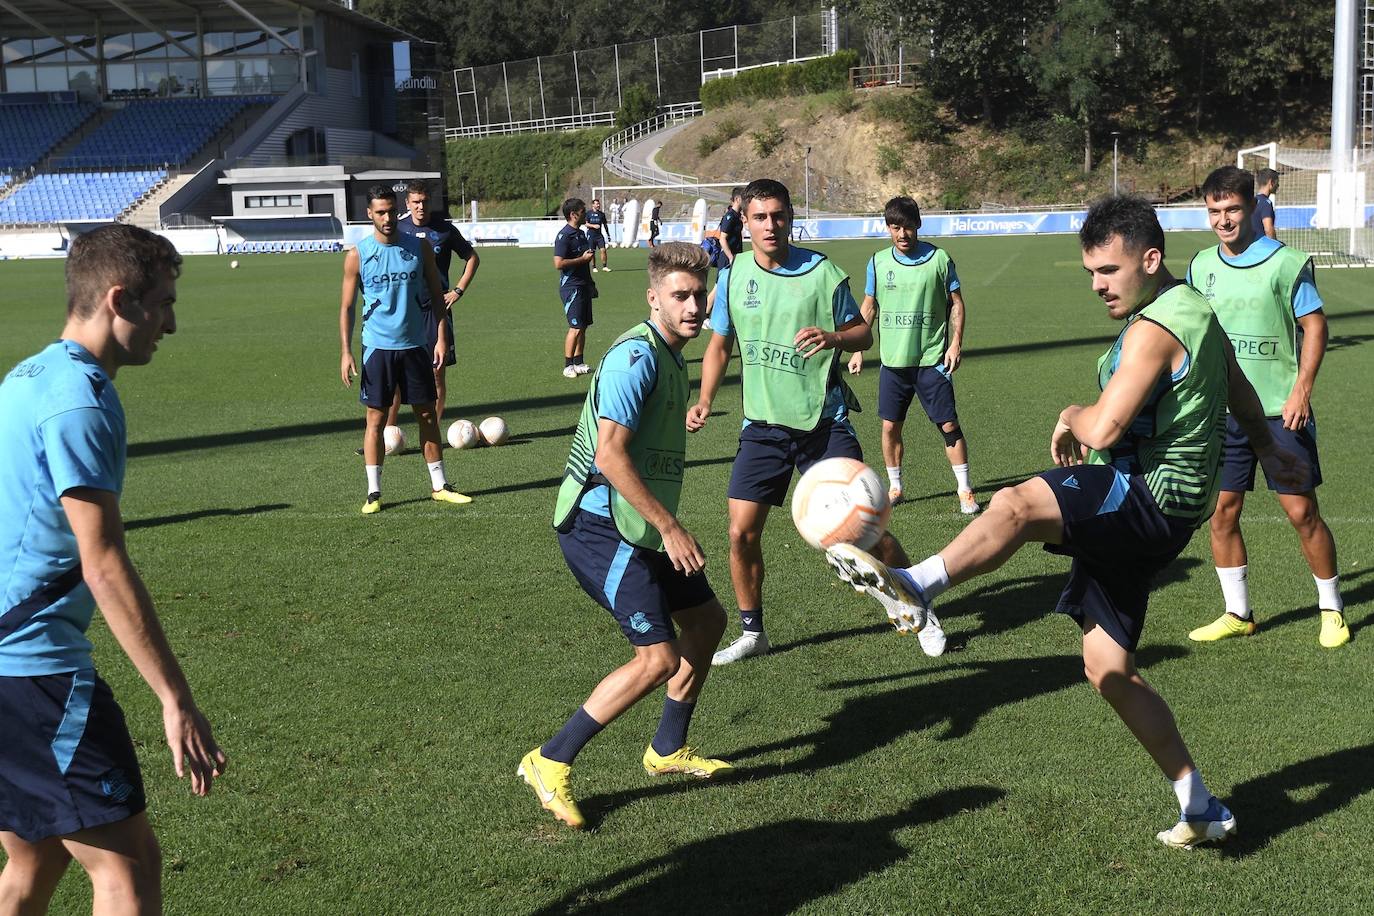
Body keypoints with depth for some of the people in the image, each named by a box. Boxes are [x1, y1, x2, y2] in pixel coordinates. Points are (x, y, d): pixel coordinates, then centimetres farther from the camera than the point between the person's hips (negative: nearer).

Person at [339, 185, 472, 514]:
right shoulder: (357, 256, -3)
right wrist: (346, 352, -6)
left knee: (427, 414, 8)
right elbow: (347, 306, 1)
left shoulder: (419, 248, 2)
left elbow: (437, 295, 8)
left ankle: (439, 486, 18)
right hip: (377, 348, -2)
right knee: (376, 418, 1)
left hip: (415, 346, 2)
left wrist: (441, 338, -1)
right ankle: (373, 492, 8)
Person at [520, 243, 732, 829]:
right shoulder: (636, 356, -18)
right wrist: (671, 527, -23)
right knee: (658, 658, -14)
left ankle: (668, 750, 33)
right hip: (601, 525, -10)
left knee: (706, 619, 18)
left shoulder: (671, 358, 13)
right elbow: (610, 455, -26)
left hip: (637, 527, 10)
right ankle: (550, 763, -3)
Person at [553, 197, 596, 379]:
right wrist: (583, 258, -17)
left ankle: (579, 363, 17)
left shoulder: (581, 233, 15)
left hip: (583, 286, 9)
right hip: (571, 287, -9)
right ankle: (568, 366, -3)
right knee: (575, 328, -9)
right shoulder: (564, 236, -14)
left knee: (583, 326, 10)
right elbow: (558, 264, -23)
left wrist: (590, 283, 25)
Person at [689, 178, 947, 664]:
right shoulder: (733, 275, 1)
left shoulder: (822, 271, -8)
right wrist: (704, 401, -1)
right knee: (742, 532, -2)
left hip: (823, 421, -3)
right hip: (762, 424, 3)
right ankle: (752, 632, 18)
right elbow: (719, 345, 12)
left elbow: (863, 332, 0)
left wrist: (834, 337, -22)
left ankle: (914, 611, 18)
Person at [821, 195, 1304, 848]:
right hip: (1140, 516, 10)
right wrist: (1267, 449, 52)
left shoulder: (1153, 328, -15)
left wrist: (1071, 417, 0)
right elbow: (1241, 392, 35)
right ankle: (1201, 810, 20)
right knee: (1108, 668, 10)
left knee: (1014, 505, -36)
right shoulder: (1195, 310, 18)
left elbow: (1103, 431, -23)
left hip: (1150, 498, -10)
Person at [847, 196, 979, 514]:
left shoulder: (938, 259, -4)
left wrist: (956, 343, -7)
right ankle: (894, 488, 22)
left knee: (949, 424, -4)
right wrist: (858, 350, 8)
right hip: (892, 360, 3)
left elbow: (956, 303, 3)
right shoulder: (878, 262, 3)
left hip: (932, 359, -2)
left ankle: (964, 490, 7)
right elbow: (868, 307, 12)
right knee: (890, 426, 5)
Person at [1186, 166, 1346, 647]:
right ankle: (1237, 614, 19)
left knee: (1302, 512, -1)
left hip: (1280, 411, -4)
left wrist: (1301, 390, -13)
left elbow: (1315, 324, -4)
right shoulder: (1202, 266, 6)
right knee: (1222, 514, 5)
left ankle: (1332, 610, 17)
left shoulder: (1285, 261, -7)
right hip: (1222, 412, 4)